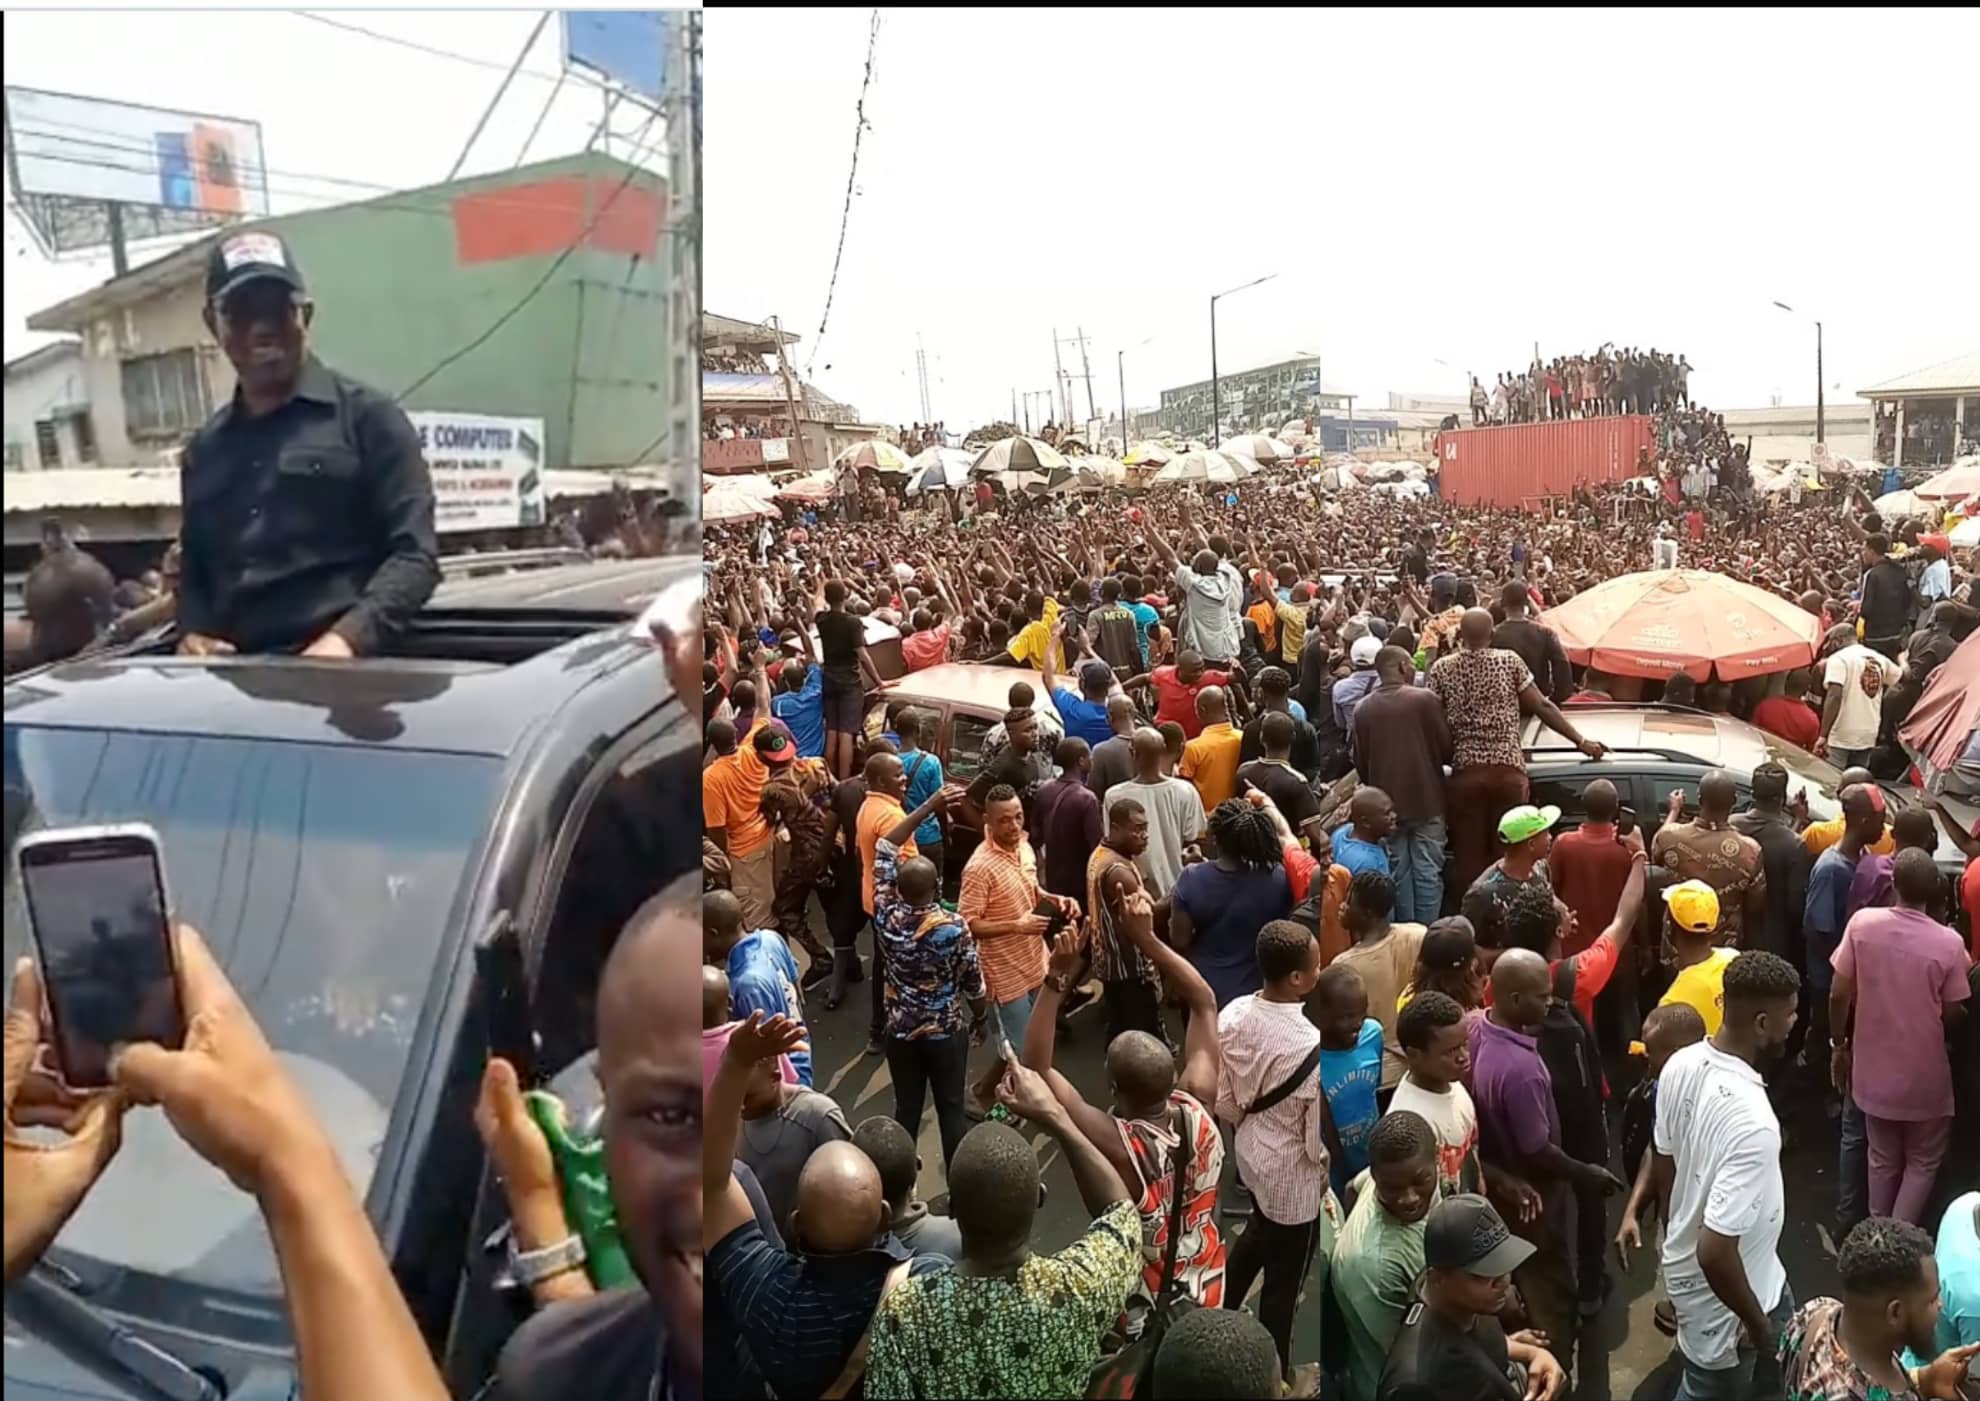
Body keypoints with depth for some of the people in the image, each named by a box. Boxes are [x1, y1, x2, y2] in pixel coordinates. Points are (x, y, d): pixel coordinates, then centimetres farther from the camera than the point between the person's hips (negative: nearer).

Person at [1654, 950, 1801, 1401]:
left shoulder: (1680, 1065, -13)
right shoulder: (1752, 1124, -39)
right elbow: (1715, 1252, -35)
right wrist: (1756, 1322, -17)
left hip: (1685, 1259, 7)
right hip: (1719, 1298, -7)